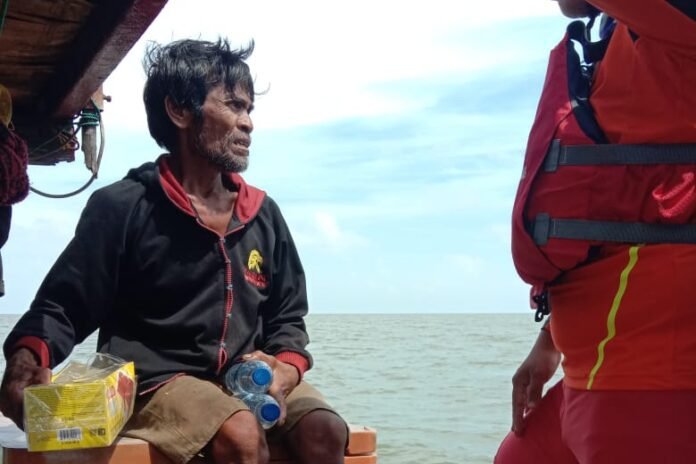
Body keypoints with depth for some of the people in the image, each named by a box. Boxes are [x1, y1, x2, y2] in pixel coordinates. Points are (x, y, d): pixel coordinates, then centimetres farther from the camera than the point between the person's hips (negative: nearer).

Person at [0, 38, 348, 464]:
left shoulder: (263, 214, 10)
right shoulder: (121, 207, -5)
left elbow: (287, 316, 17)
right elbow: (62, 307, -4)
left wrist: (288, 365, -5)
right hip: (154, 381, -5)